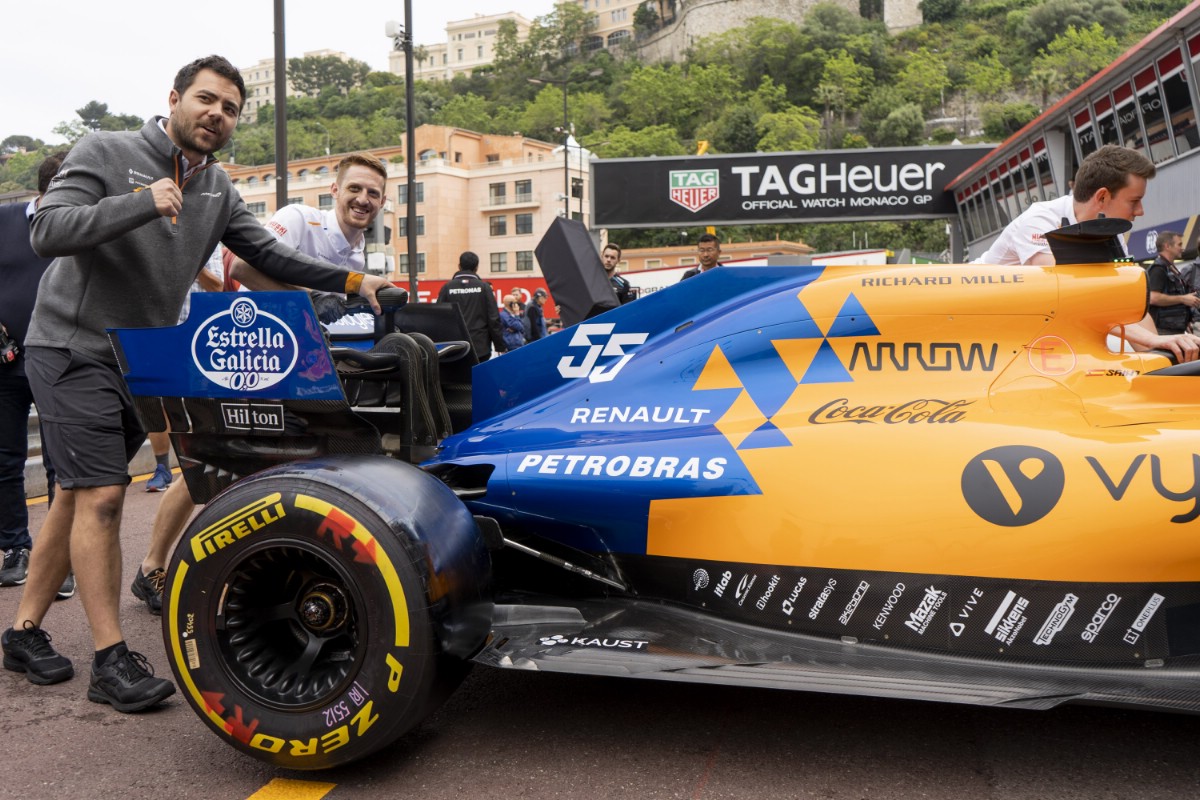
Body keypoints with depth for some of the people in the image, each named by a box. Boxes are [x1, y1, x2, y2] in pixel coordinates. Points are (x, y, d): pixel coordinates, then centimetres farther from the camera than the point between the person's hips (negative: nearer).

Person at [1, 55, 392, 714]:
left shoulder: (218, 190, 8)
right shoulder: (105, 152, -10)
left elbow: (269, 256, 10)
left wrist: (352, 282, 2)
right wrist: (142, 204, -30)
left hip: (142, 362, 6)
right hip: (72, 350, -6)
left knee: (78, 496, 12)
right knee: (101, 495, -11)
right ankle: (111, 661, -3)